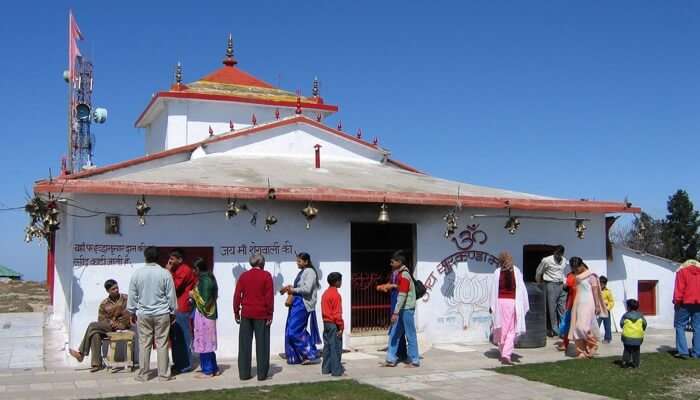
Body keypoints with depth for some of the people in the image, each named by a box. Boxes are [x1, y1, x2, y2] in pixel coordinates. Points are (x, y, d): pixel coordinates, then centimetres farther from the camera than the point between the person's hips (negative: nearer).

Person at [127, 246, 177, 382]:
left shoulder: (137, 273, -4)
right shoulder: (165, 273, -8)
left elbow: (132, 295, 3)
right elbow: (171, 296, -3)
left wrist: (132, 312, 15)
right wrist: (173, 312, 9)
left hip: (143, 314, 1)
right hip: (162, 314, -1)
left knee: (144, 345, 7)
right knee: (162, 344, 4)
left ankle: (142, 375, 12)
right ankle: (163, 374, 7)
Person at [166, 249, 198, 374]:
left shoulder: (185, 270, -13)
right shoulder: (177, 270, 17)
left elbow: (174, 287, -20)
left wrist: (169, 272, -14)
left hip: (182, 309, -10)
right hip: (176, 308, 10)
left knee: (183, 338, -4)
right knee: (175, 337, 13)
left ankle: (185, 365, 2)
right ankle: (178, 363, 21)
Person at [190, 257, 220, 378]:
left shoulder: (205, 281, -19)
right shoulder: (207, 278, 10)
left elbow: (205, 301, -20)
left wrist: (194, 295, -7)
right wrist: (195, 295, 11)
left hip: (204, 315, -10)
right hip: (207, 314, 10)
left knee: (204, 342, -1)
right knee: (207, 342, 15)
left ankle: (207, 370, 7)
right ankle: (214, 368, 21)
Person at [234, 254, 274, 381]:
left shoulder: (243, 276, 5)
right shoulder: (266, 275, -3)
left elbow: (237, 295, 3)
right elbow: (269, 296, -7)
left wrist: (236, 312, 9)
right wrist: (270, 314, -2)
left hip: (246, 314, 3)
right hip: (261, 314, -3)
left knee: (245, 344, 7)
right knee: (262, 344, 3)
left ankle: (244, 373, 9)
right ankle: (262, 373, 5)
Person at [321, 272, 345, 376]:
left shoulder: (325, 293, 11)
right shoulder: (335, 294, -16)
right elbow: (337, 313, -18)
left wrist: (326, 321, 19)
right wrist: (341, 327, -13)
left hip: (326, 323, 9)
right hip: (333, 325, -9)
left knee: (327, 346, 12)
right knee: (336, 347, -4)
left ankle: (326, 369, 17)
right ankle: (336, 370, -2)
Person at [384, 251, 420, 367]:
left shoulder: (404, 275, -18)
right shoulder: (400, 274, 12)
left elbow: (402, 296, -24)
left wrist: (396, 312, -26)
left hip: (407, 309, -9)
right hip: (402, 309, 9)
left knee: (410, 335, 0)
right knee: (393, 334, 9)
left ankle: (414, 361, 9)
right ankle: (391, 360, 13)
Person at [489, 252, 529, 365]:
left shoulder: (497, 272, -4)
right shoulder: (516, 271, -3)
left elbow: (493, 289, -2)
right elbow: (521, 289, -2)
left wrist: (491, 305, 7)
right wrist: (524, 305, 4)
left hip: (500, 302, 1)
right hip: (512, 302, -1)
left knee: (501, 329, 15)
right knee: (511, 330, 3)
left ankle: (503, 353, 24)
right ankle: (506, 354, -9)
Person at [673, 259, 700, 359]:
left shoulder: (682, 271, 6)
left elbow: (679, 288, -4)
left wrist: (677, 301, -5)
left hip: (685, 303, -3)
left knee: (680, 326, 1)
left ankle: (683, 351, -8)